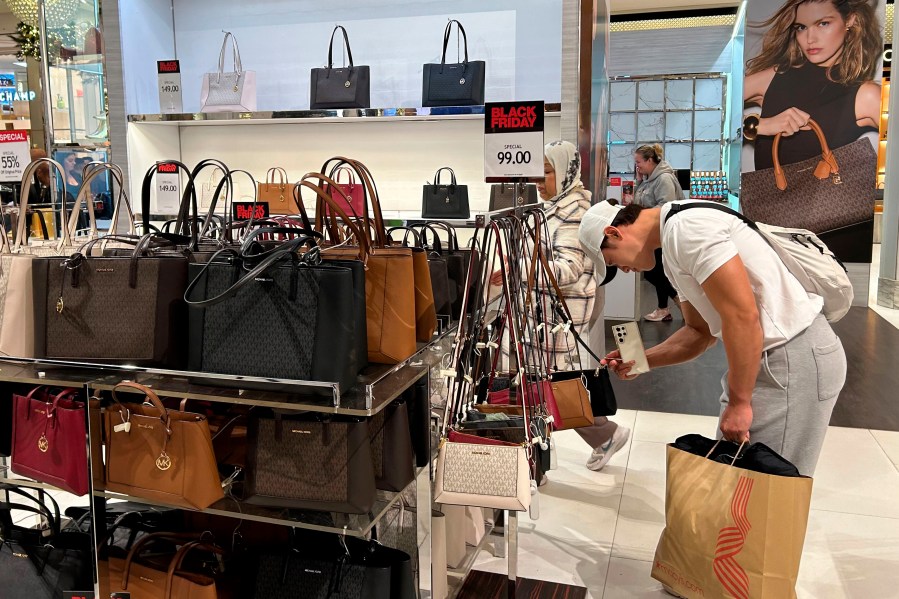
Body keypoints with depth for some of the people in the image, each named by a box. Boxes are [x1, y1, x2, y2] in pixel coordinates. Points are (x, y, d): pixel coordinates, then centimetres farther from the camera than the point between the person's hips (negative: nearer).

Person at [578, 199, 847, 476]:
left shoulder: (685, 228, -18)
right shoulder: (673, 247, 13)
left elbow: (742, 316, -23)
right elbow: (700, 331, 19)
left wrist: (739, 402, -17)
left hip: (796, 357, -10)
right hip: (763, 357, 10)